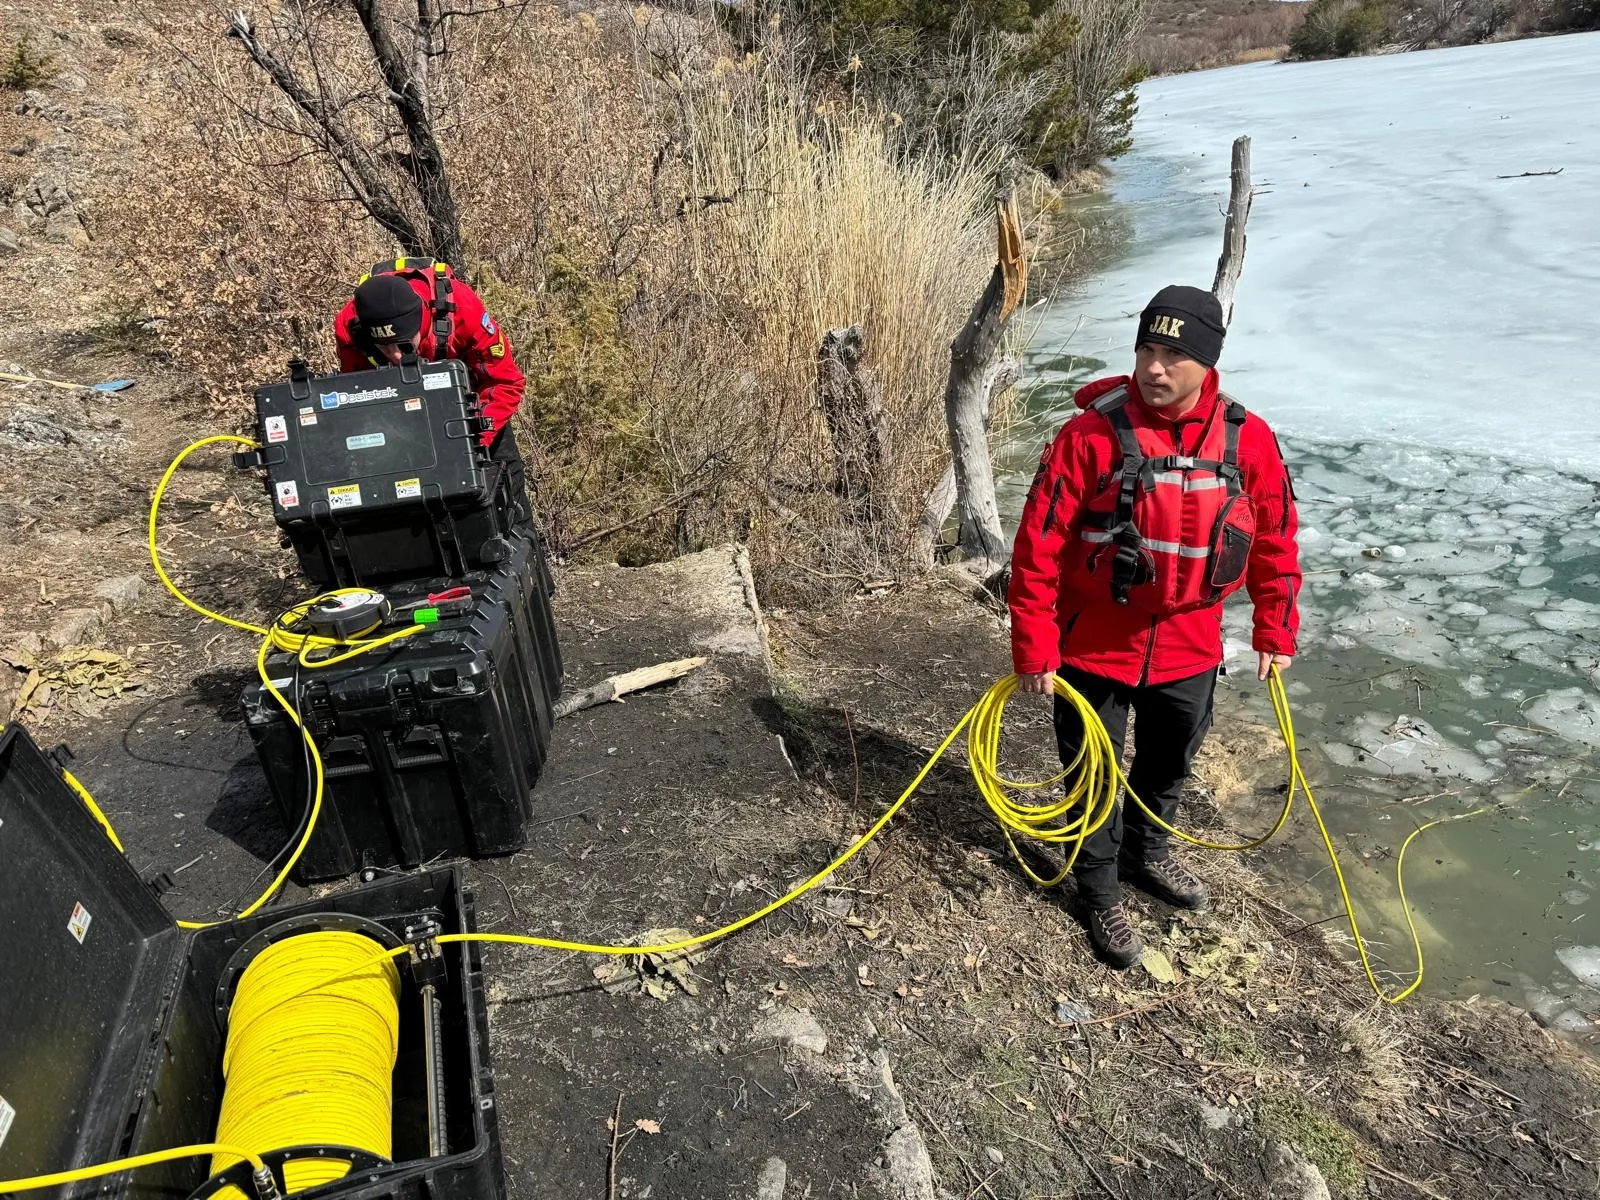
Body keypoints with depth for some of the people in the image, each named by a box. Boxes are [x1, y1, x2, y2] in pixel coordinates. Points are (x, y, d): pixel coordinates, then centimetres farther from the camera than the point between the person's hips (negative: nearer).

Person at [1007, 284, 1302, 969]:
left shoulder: (1247, 440, -7)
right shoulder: (1091, 435, -18)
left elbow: (1275, 540, 6)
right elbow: (1038, 545, -16)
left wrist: (1276, 634, 8)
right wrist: (1034, 648, -15)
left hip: (1189, 651, 4)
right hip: (1095, 649, -4)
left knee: (1170, 764, 25)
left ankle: (1148, 853, 53)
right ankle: (1100, 894, 35)